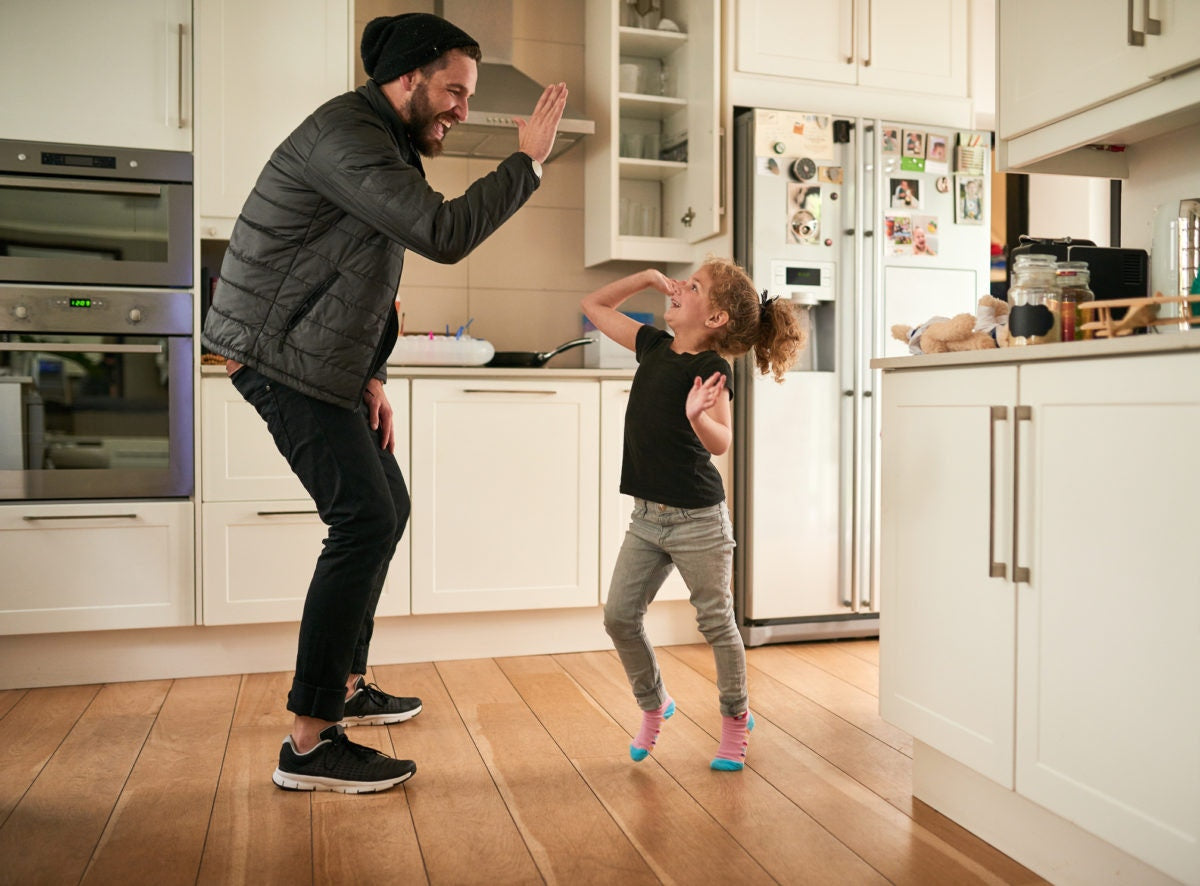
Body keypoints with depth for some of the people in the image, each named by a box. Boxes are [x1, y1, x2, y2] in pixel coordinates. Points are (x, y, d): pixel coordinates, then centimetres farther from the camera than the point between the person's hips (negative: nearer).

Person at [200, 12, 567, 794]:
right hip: (282, 358, -11)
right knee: (365, 520, -17)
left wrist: (372, 379, 9)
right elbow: (444, 234, -28)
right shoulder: (346, 135, -17)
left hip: (324, 364, 11)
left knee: (386, 509, 15)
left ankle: (346, 685, 27)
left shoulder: (385, 144, 17)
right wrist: (527, 161, -17)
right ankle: (311, 745, -11)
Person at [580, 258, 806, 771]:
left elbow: (721, 443, -27)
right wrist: (648, 278, 8)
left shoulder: (709, 367, -14)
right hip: (647, 517, 7)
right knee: (619, 617, 6)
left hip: (697, 520, -7)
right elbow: (595, 306, 18)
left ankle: (736, 717, 28)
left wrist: (698, 416, -47)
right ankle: (653, 705, 28)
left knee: (716, 623, 6)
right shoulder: (654, 346, 6)